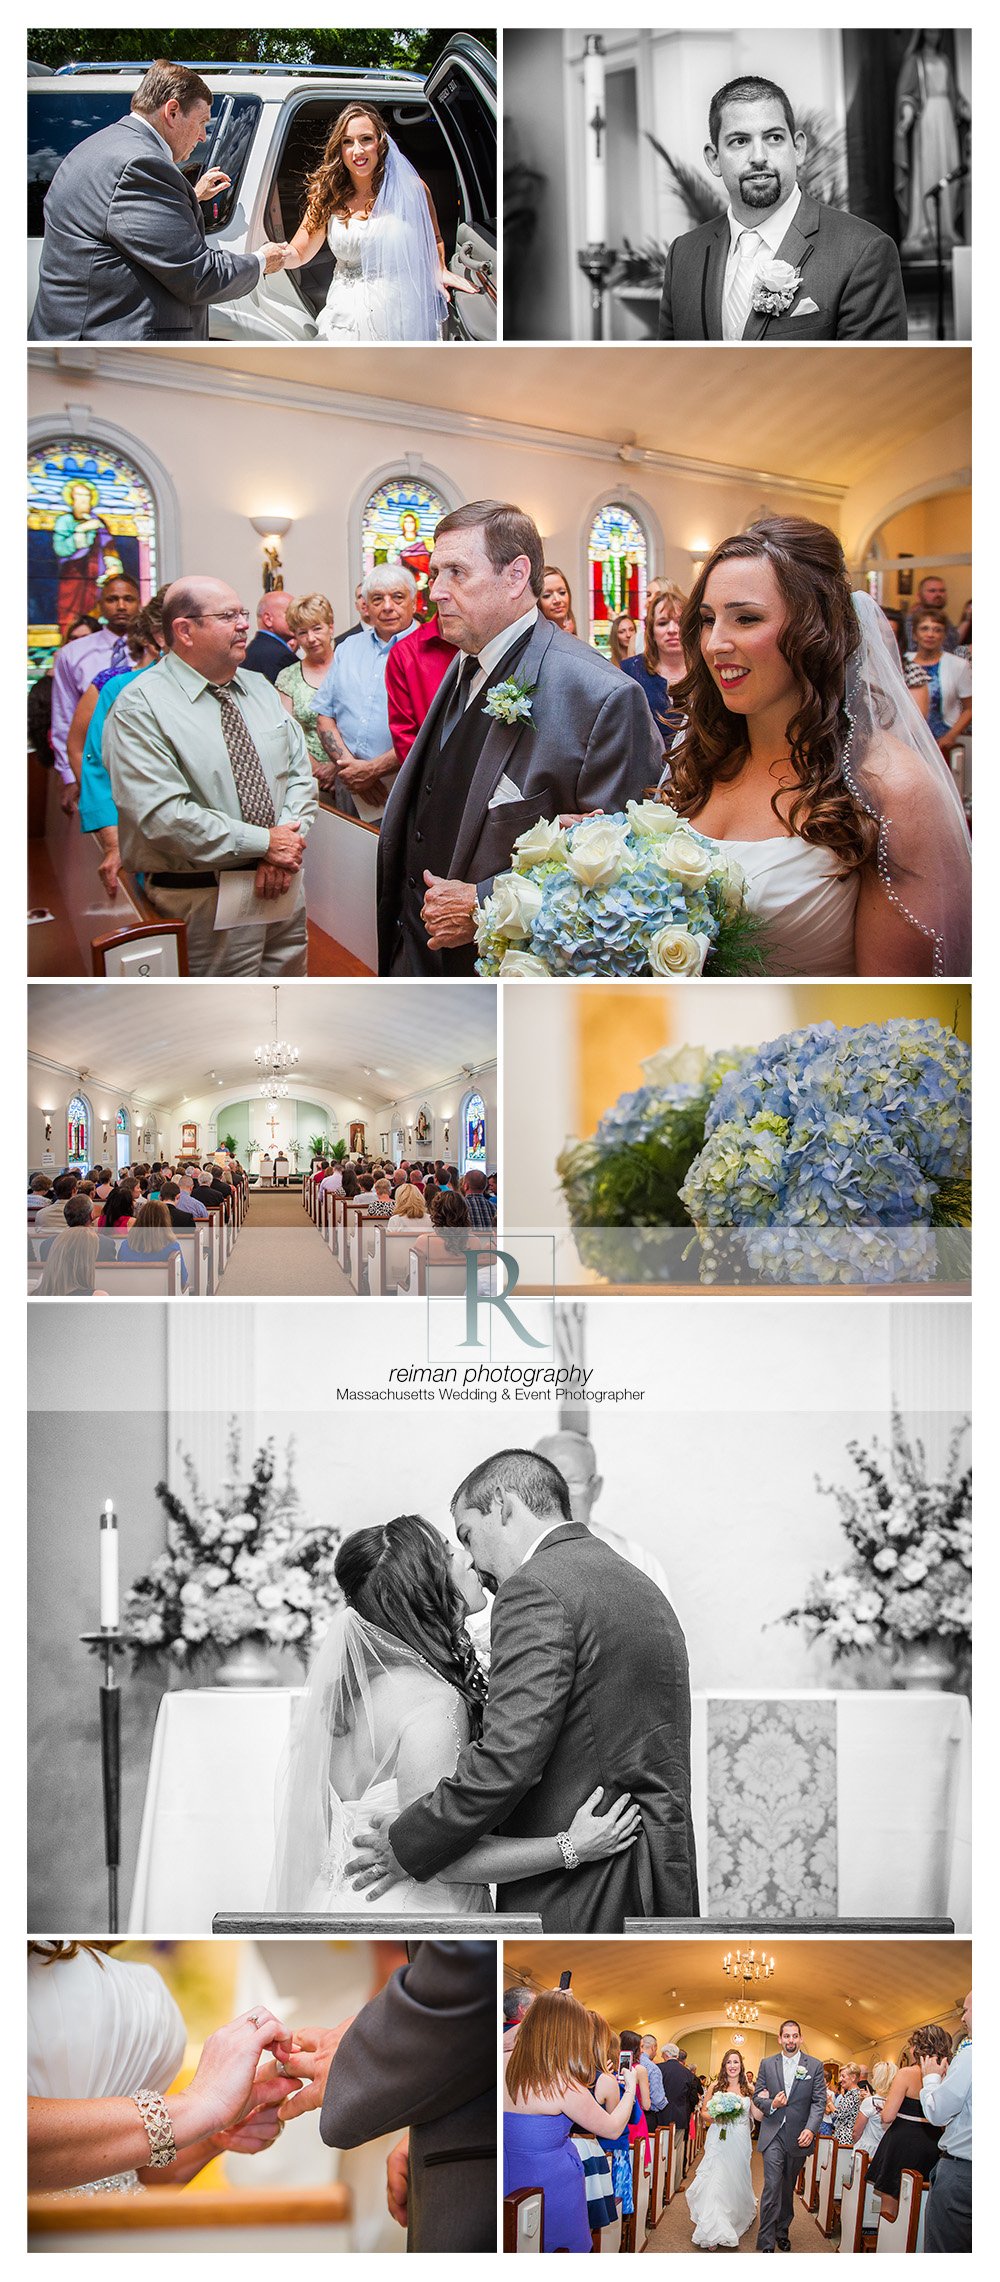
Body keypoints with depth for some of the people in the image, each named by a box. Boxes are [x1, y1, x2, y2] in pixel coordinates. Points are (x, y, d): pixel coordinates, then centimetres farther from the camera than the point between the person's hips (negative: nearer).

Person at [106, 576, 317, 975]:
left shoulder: (260, 689, 12)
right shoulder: (140, 708, -12)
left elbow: (300, 773, 9)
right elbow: (163, 816, -21)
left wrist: (285, 851, -10)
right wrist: (264, 842, -18)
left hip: (284, 886, 7)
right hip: (205, 900, -7)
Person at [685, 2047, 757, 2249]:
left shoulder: (748, 2089, 4)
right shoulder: (716, 2086, 3)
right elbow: (704, 2111, 9)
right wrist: (714, 2117, -11)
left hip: (740, 2142, 1)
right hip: (718, 2140, -1)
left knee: (736, 2181, 8)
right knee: (715, 2180, -9)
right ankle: (714, 2234, -7)